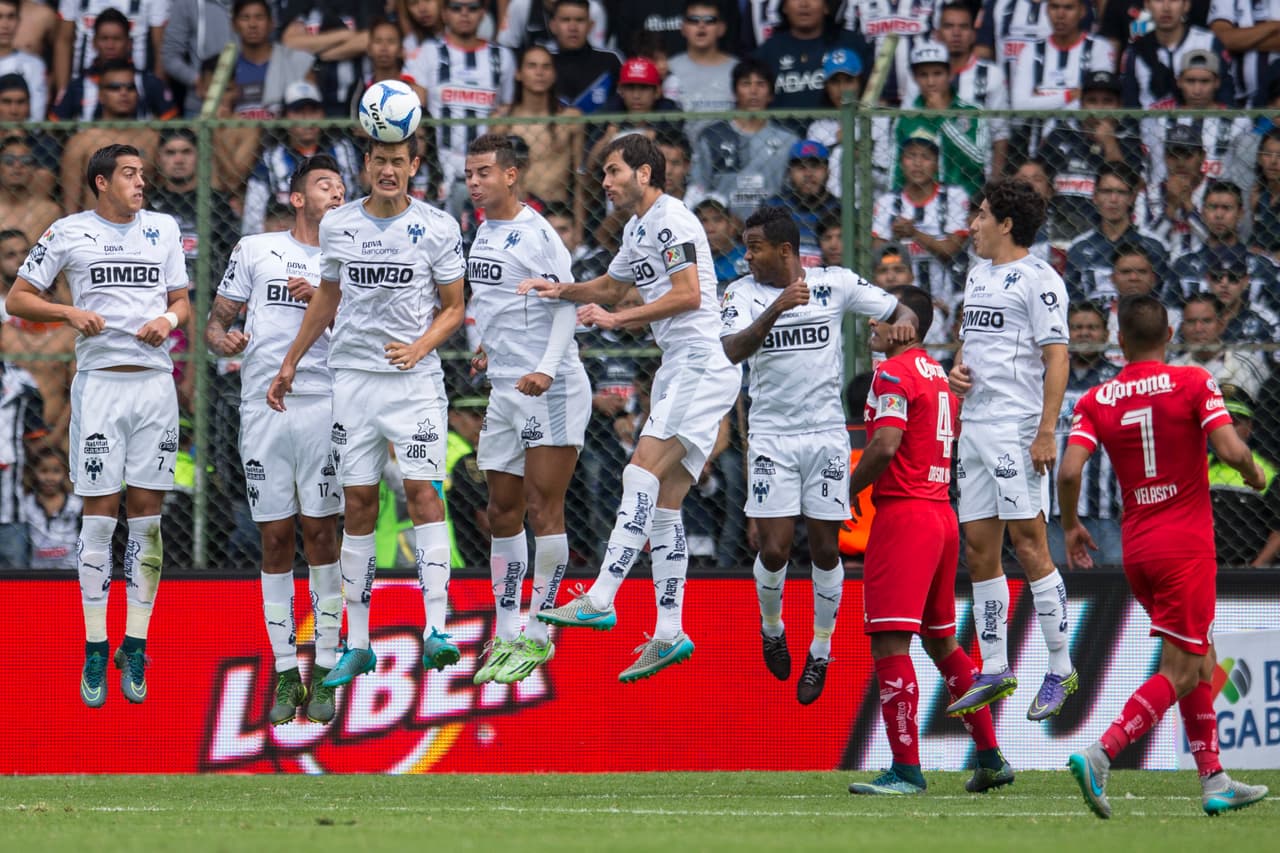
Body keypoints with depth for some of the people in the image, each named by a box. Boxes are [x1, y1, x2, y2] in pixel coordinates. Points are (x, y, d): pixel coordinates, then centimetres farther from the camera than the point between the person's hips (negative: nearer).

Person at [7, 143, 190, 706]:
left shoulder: (163, 229, 11)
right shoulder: (69, 233, 2)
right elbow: (18, 299, 4)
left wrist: (169, 319, -4)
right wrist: (70, 313, -12)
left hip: (154, 380, 3)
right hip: (100, 380, -3)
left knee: (147, 512, 2)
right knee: (99, 513, -4)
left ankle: (135, 647, 8)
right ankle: (94, 650, 1)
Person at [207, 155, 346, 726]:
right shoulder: (255, 250, 13)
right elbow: (216, 318, 14)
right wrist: (220, 337, -9)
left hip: (324, 404, -1)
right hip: (263, 405, 1)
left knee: (321, 533, -6)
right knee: (275, 538, 1)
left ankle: (325, 672, -1)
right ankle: (285, 673, 6)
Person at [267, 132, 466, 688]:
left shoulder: (437, 228, -2)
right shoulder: (337, 225, 6)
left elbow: (453, 309, 3)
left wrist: (419, 349, -15)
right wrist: (290, 364, 21)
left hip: (415, 377, -3)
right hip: (353, 376, 3)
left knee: (423, 491, -15)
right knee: (357, 503, 3)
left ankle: (436, 631, -18)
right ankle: (357, 645, 7)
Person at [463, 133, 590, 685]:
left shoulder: (535, 234, -12)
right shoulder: (483, 234, 14)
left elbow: (567, 304, -15)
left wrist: (546, 369, -24)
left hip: (551, 390, -9)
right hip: (504, 391, 9)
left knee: (542, 510, -7)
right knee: (503, 514, 9)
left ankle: (538, 637, -2)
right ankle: (507, 636, 14)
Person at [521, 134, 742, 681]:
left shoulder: (671, 221, -9)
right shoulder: (638, 230, 21)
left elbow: (689, 293, -19)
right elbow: (612, 287, 37)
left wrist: (618, 319, -16)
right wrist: (559, 291, 21)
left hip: (704, 364, -10)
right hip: (678, 370, 10)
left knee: (643, 471, -20)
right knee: (663, 502, 6)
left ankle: (601, 599, -28)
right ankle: (669, 634, 5)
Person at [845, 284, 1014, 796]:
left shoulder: (894, 372, -10)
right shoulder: (939, 375, 18)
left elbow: (885, 446, -21)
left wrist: (850, 490, -6)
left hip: (903, 516, -9)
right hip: (942, 513, 9)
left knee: (889, 643, -9)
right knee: (941, 641, 18)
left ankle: (906, 769, -13)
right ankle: (990, 757, 19)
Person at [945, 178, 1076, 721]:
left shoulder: (1038, 279, -8)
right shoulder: (978, 275, 18)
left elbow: (1056, 357, -13)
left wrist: (1046, 432, -19)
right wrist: (957, 371, 6)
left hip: (1017, 429, -9)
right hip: (975, 426, 9)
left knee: (1028, 544, -9)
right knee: (979, 549, 8)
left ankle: (1061, 671, -4)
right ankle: (994, 672, 14)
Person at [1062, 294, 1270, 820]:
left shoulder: (1096, 401, 3)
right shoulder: (1193, 383, -6)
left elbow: (1069, 471, -8)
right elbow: (1231, 450, -16)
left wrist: (1070, 526, 9)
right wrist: (1254, 474, 6)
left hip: (1136, 546, 5)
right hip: (1186, 544, -5)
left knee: (1200, 662, 16)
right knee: (1179, 673, -5)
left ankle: (1214, 780, 14)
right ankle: (1099, 756, -21)